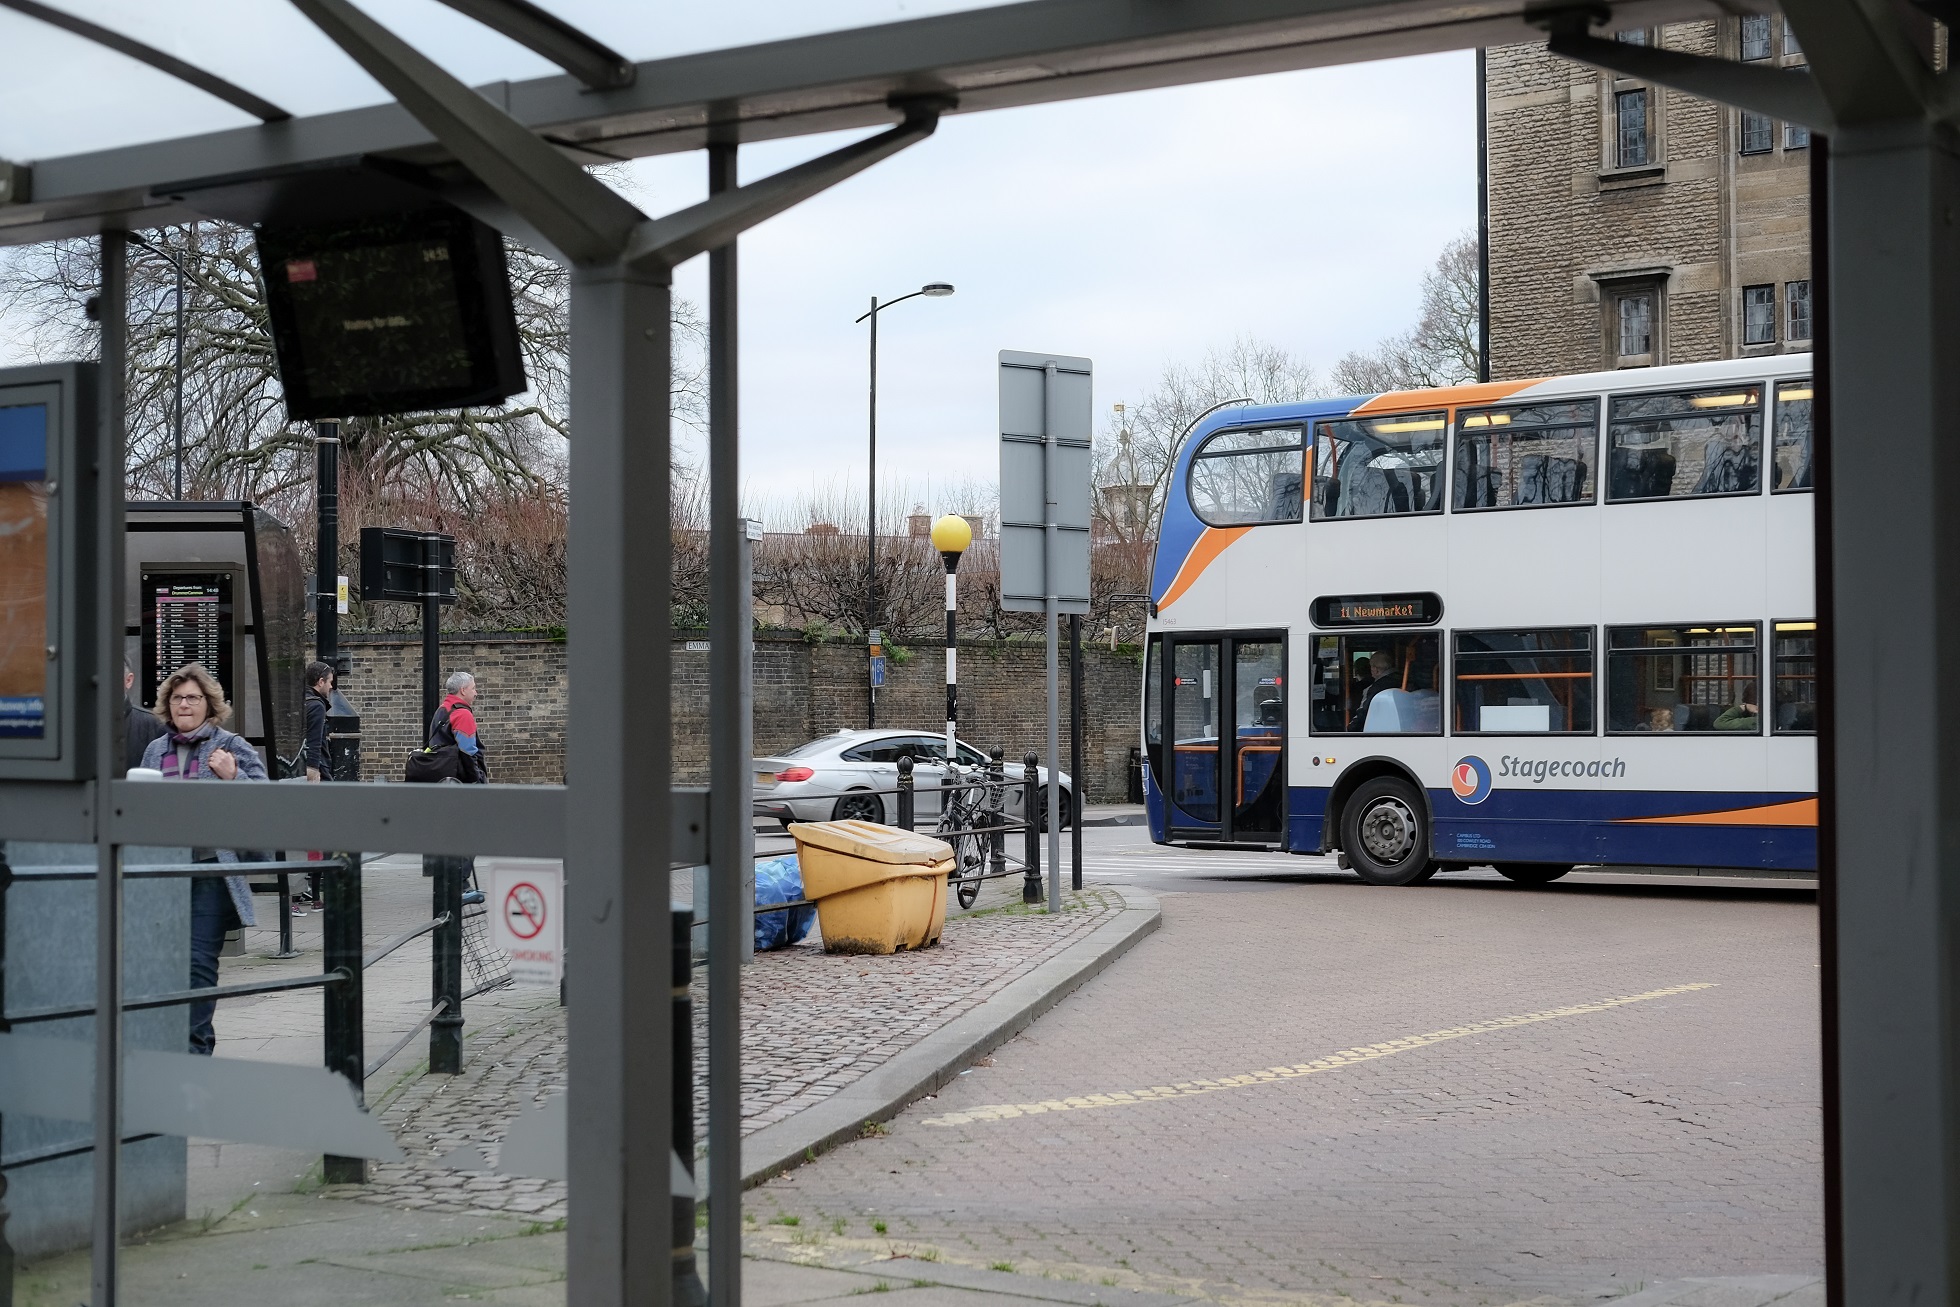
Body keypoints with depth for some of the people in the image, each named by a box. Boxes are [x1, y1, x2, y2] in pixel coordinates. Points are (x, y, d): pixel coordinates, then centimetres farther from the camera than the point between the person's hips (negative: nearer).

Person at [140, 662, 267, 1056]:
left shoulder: (232, 747, -1)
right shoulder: (156, 750, 14)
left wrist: (232, 776, -23)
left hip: (211, 872, -5)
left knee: (199, 960, -8)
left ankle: (195, 1045, -5)